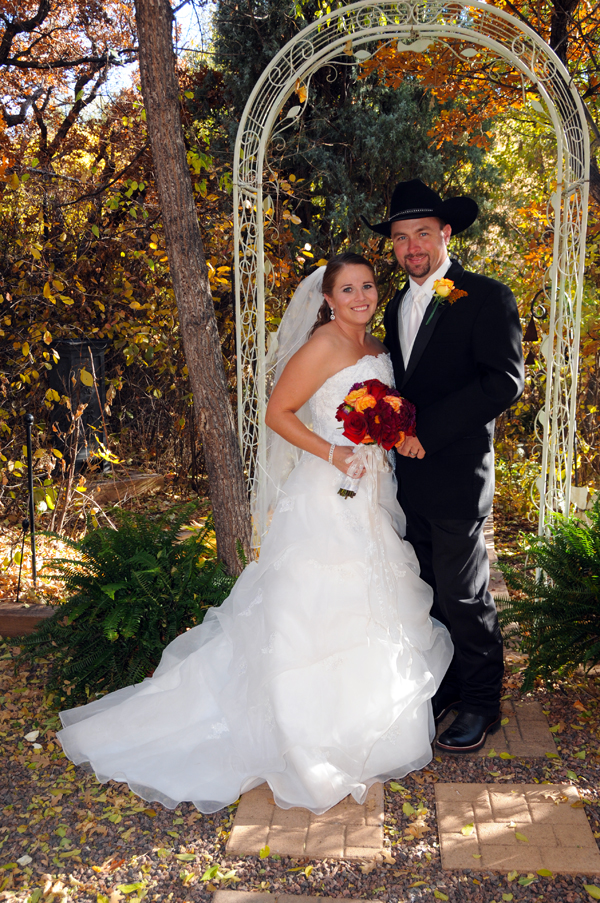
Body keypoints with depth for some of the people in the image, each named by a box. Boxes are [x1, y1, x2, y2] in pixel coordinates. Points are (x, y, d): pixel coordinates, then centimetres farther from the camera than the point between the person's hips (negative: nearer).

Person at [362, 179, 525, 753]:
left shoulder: (485, 297, -8)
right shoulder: (397, 308, 16)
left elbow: (505, 381, -17)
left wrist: (426, 431, -20)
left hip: (457, 476, -7)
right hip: (411, 475, 7)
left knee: (463, 596, 3)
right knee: (427, 592, 16)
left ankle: (480, 705, 22)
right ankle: (442, 687, 33)